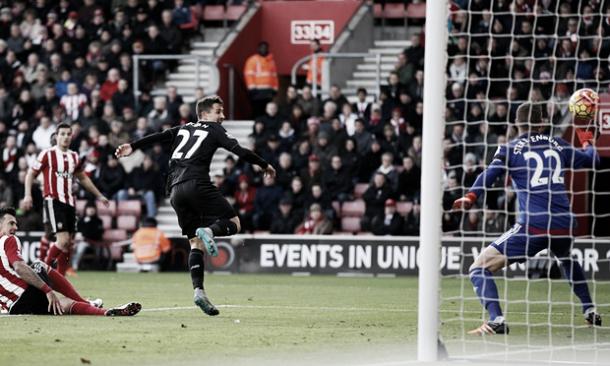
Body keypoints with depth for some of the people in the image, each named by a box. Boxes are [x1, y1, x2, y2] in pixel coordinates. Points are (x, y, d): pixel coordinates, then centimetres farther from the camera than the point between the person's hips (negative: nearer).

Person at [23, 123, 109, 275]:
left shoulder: (74, 157, 13)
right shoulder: (48, 154, -4)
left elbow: (83, 178, 28)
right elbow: (31, 174, 1)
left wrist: (99, 196, 30)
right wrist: (27, 195, -12)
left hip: (69, 203, 6)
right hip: (53, 202, -6)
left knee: (68, 245, 4)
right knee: (63, 241, -19)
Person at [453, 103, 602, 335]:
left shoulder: (510, 149, 6)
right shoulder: (558, 145, 16)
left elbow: (490, 174, -12)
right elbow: (591, 160, 30)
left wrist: (470, 198, -22)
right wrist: (587, 142, 50)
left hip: (533, 227, -5)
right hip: (565, 226, 5)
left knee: (479, 269, -1)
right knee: (567, 259, 40)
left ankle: (496, 320, -22)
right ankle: (590, 312, 37)